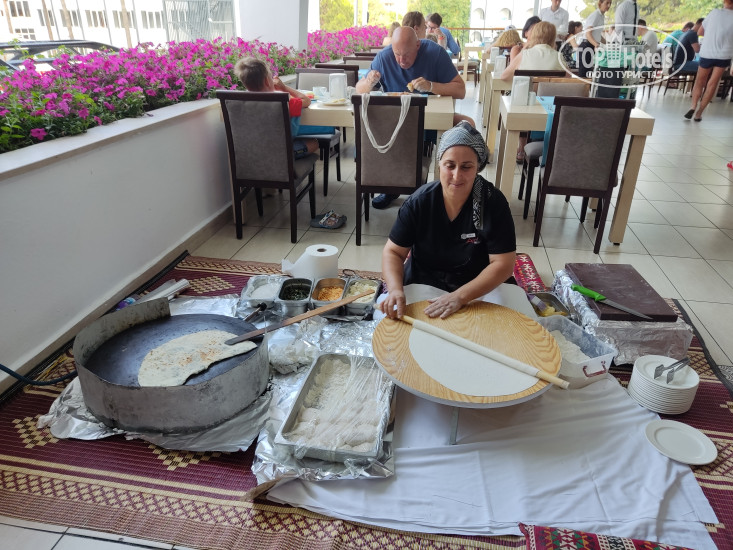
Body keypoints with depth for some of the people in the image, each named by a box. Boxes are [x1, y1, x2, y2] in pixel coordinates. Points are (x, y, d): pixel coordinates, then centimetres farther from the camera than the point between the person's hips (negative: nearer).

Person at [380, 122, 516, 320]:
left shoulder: (494, 203, -16)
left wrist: (460, 296, -32)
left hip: (480, 287, -1)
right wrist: (395, 289, -28)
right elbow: (393, 252, -7)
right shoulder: (419, 202, -11)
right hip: (422, 283, 1)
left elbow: (503, 264, -19)